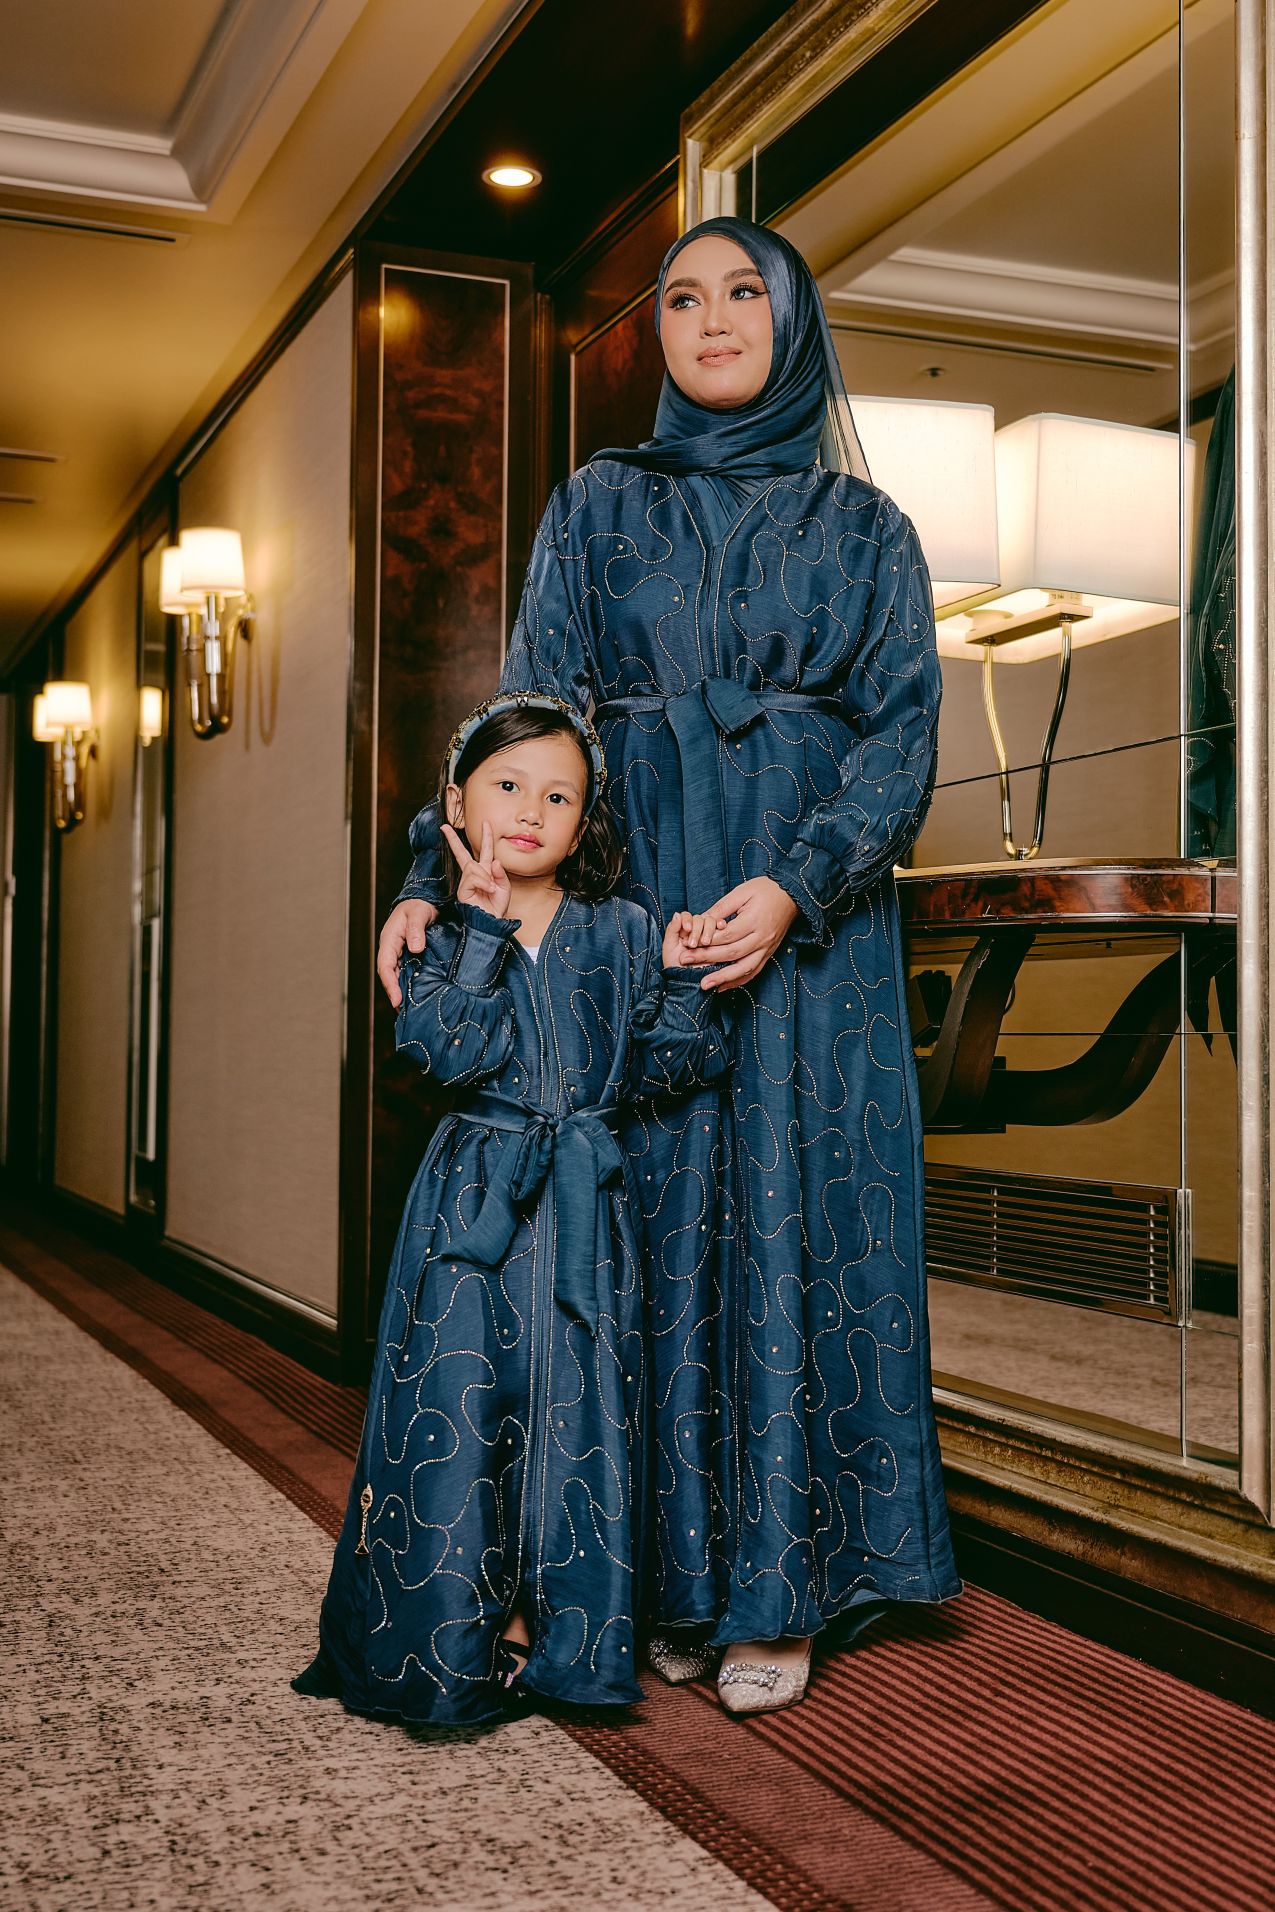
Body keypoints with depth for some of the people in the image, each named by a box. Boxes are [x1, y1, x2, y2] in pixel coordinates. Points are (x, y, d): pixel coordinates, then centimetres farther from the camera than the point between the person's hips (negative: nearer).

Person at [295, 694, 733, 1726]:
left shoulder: (621, 932, 6)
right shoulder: (443, 932, 1)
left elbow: (673, 1061, 4)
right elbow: (455, 1049, -16)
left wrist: (682, 975, -11)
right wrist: (485, 925, -15)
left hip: (585, 1213, 2)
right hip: (473, 1208, -1)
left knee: (576, 1414, 3)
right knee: (458, 1410, -1)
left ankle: (548, 1630, 18)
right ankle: (449, 1644, 14)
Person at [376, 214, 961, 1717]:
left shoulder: (863, 525, 10)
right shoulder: (601, 506, 12)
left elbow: (903, 731, 0)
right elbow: (527, 704, 5)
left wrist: (796, 885, -17)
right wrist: (435, 875, -10)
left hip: (810, 915, -1)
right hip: (634, 901, 1)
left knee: (791, 1217, -4)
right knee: (654, 1213, 0)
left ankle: (778, 1587, 5)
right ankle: (670, 1580, 10)